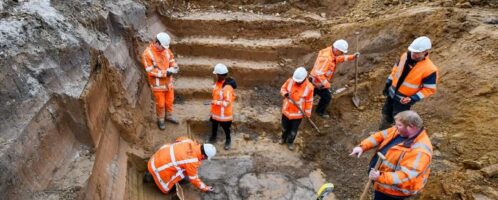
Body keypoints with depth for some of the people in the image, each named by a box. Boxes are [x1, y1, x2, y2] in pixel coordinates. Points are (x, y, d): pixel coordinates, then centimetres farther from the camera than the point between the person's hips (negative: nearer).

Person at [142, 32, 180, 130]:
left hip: (168, 81, 6)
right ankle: (160, 120, 32)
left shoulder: (166, 49, -5)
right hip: (158, 84, -5)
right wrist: (165, 73, -27)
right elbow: (150, 71, -23)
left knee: (170, 100, 21)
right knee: (160, 103, 9)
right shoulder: (147, 54, -23)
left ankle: (169, 116, 44)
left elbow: (171, 59, 10)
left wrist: (174, 67, -13)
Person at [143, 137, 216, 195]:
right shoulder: (192, 161, -24)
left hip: (157, 156, 7)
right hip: (158, 166, -7)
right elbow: (193, 179, -9)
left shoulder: (190, 142, -8)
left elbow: (179, 140, 16)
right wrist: (205, 188, 4)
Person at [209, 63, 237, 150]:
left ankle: (228, 141, 36)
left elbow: (227, 102, -32)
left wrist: (216, 102, -29)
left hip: (224, 112, -8)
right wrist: (214, 102, 17)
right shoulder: (218, 82, -3)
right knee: (214, 124, 25)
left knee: (225, 127, 13)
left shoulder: (227, 87, -33)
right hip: (216, 110, 8)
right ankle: (213, 138, 48)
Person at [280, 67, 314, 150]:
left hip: (298, 113, -2)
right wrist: (285, 93, -23)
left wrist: (307, 114, -5)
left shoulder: (309, 87, -22)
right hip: (287, 110, 2)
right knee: (285, 127, 25)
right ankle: (284, 138, 54)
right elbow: (283, 88, 1)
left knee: (293, 130, 17)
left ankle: (290, 142, 45)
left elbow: (309, 102, -10)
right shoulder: (290, 81, -17)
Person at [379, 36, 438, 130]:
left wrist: (413, 99, -25)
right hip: (392, 93, 6)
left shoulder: (430, 69, -26)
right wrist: (387, 84, 10)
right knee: (386, 114, 22)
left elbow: (429, 89, -18)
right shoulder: (405, 56, -10)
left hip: (404, 99, -6)